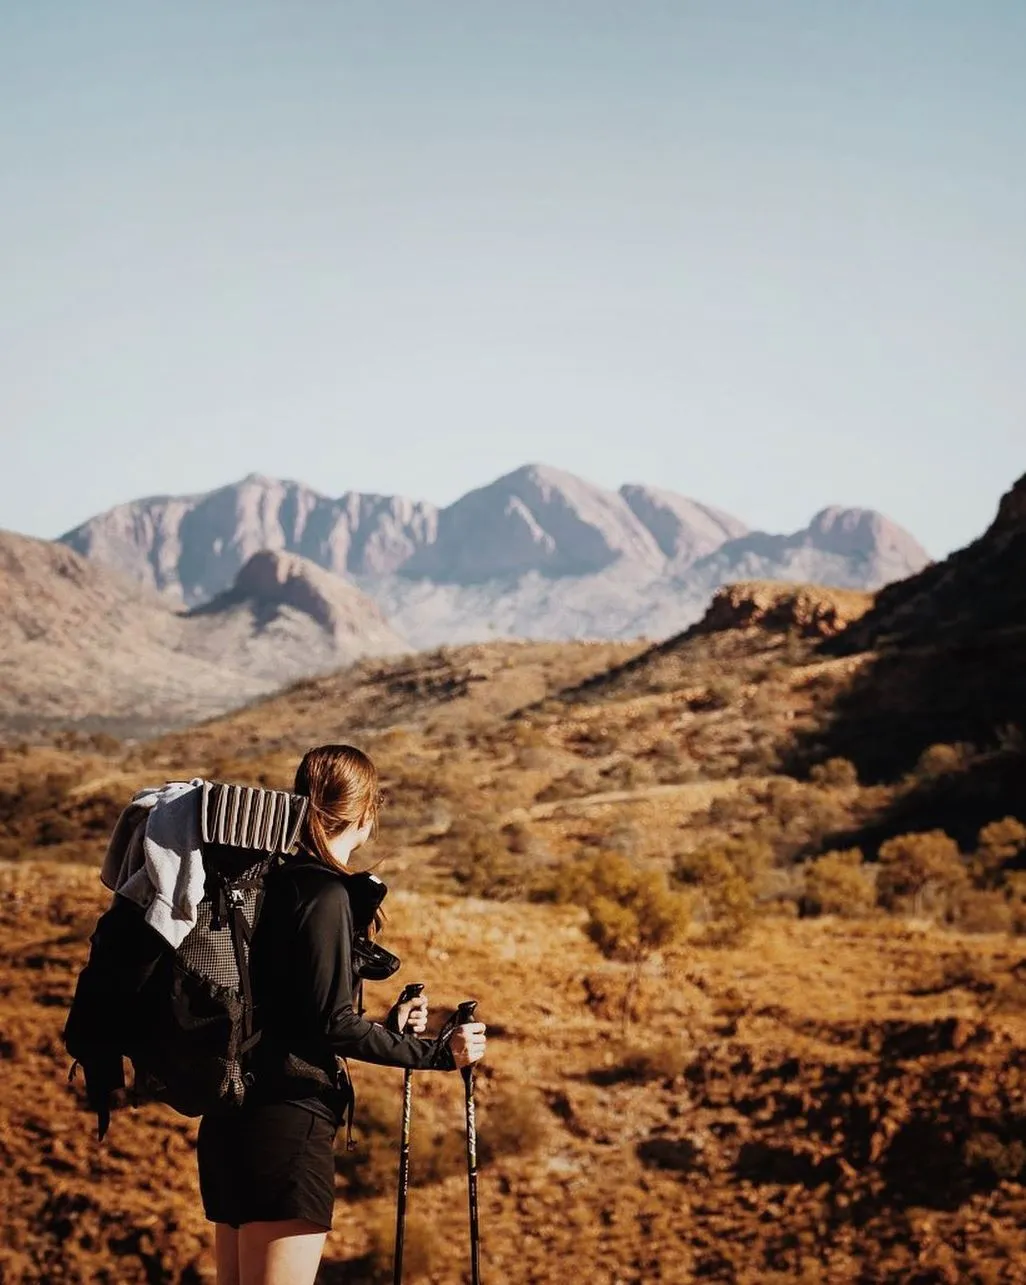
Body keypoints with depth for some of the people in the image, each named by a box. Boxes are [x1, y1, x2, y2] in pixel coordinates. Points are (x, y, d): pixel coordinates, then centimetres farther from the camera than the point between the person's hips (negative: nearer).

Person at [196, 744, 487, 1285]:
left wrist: (387, 1027, 26)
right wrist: (436, 1053, -12)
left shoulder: (277, 883, 14)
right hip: (286, 1124, -10)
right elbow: (331, 1025, -17)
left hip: (232, 1124, 10)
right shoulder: (323, 893, -12)